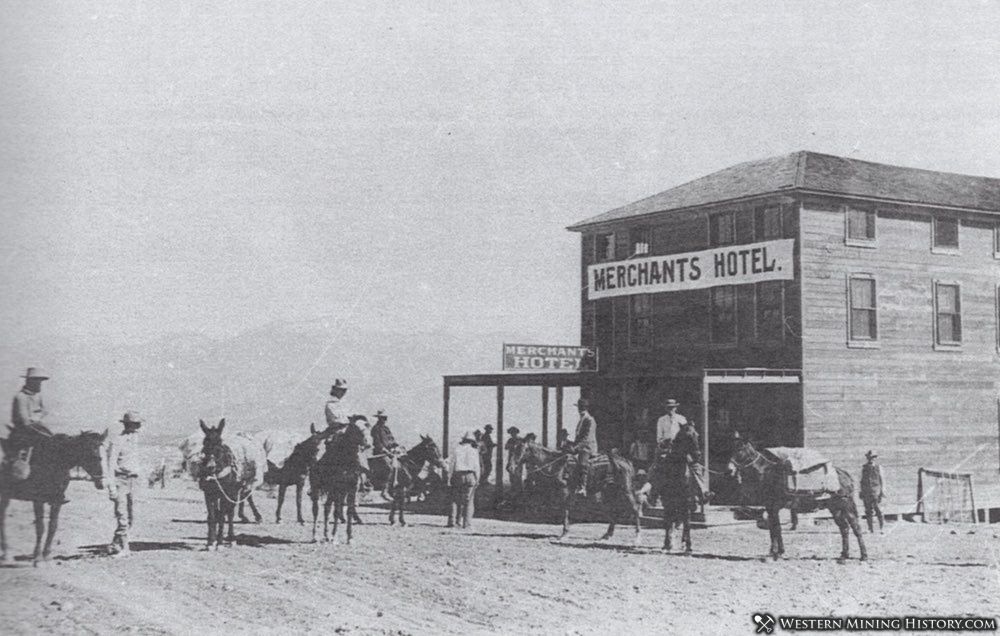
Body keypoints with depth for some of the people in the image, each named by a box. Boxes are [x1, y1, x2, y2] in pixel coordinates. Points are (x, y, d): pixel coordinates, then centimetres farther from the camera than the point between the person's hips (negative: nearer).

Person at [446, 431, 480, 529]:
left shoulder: (456, 450, 9)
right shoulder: (474, 451, 5)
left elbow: (451, 466, 5)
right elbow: (476, 467, -1)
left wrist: (449, 480, 6)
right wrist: (477, 480, 4)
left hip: (457, 476, 2)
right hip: (470, 476, -2)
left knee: (455, 500, 9)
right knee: (468, 500, 3)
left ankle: (452, 521, 2)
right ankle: (465, 522, -2)